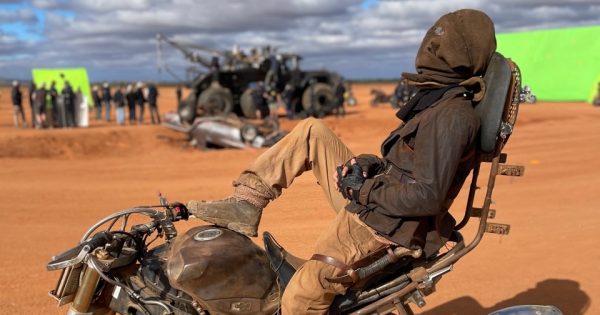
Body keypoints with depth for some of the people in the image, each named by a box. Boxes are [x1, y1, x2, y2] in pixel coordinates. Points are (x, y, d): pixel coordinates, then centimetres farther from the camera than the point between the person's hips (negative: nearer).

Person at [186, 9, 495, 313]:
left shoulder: (452, 115, -20)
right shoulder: (438, 99, 12)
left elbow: (427, 196, -27)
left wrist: (363, 190, -16)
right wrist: (370, 165, 1)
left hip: (384, 225, -10)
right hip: (370, 204, 10)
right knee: (311, 131, 4)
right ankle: (247, 203, -1)